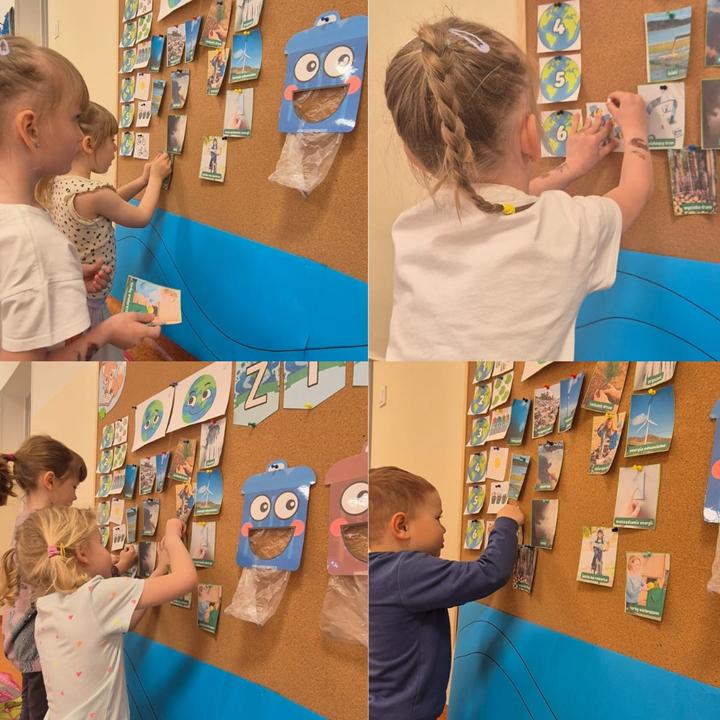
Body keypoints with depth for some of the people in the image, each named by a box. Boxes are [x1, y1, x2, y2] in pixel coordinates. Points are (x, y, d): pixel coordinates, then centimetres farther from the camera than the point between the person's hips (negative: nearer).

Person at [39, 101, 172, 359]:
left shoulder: (55, 183, 1)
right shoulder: (94, 193, -25)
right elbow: (141, 218, -7)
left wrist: (143, 180, 18)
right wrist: (155, 178, 8)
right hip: (85, 304, -9)